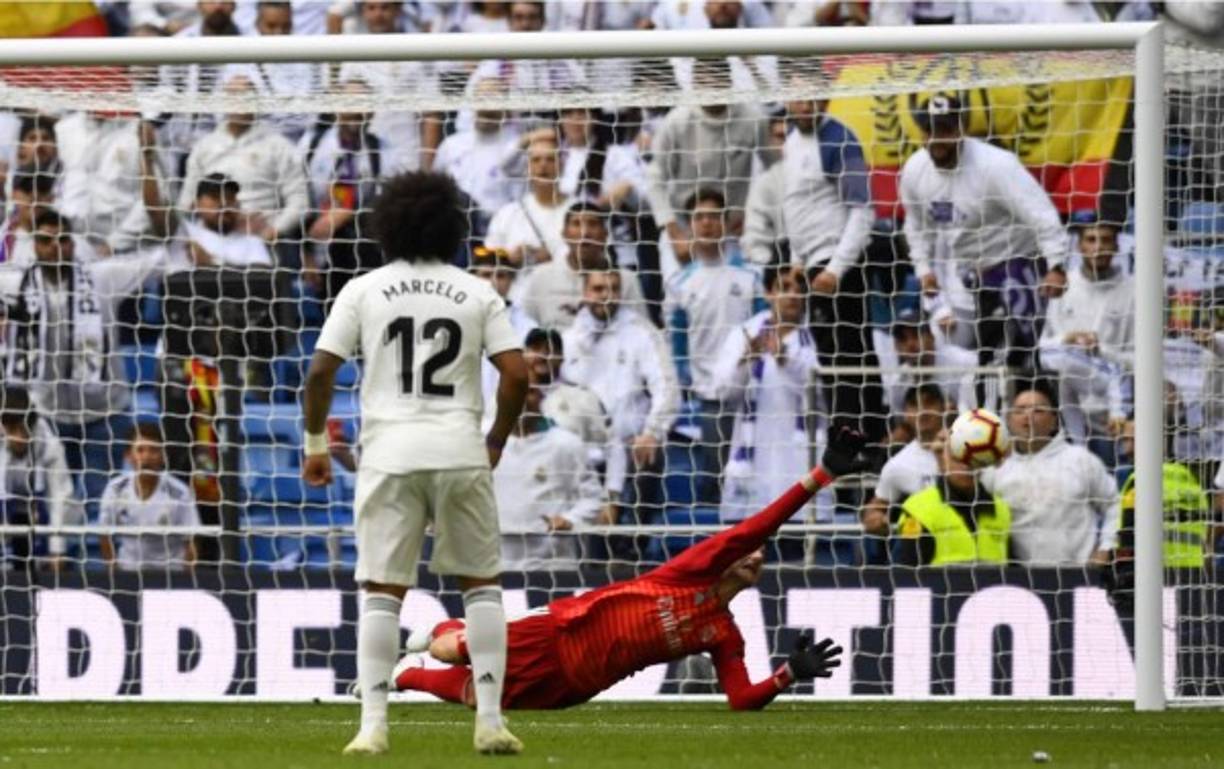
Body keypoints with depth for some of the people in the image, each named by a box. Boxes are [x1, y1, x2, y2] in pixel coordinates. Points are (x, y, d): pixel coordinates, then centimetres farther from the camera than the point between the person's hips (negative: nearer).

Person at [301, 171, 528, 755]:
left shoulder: (364, 291, 5)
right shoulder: (477, 294, 6)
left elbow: (320, 371, -1)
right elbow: (516, 373, -2)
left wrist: (316, 443, 11)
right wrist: (496, 442, 13)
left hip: (389, 452, 0)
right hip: (460, 453, 0)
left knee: (382, 590, 2)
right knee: (481, 581, 12)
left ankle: (373, 724, -5)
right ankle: (490, 720, 6)